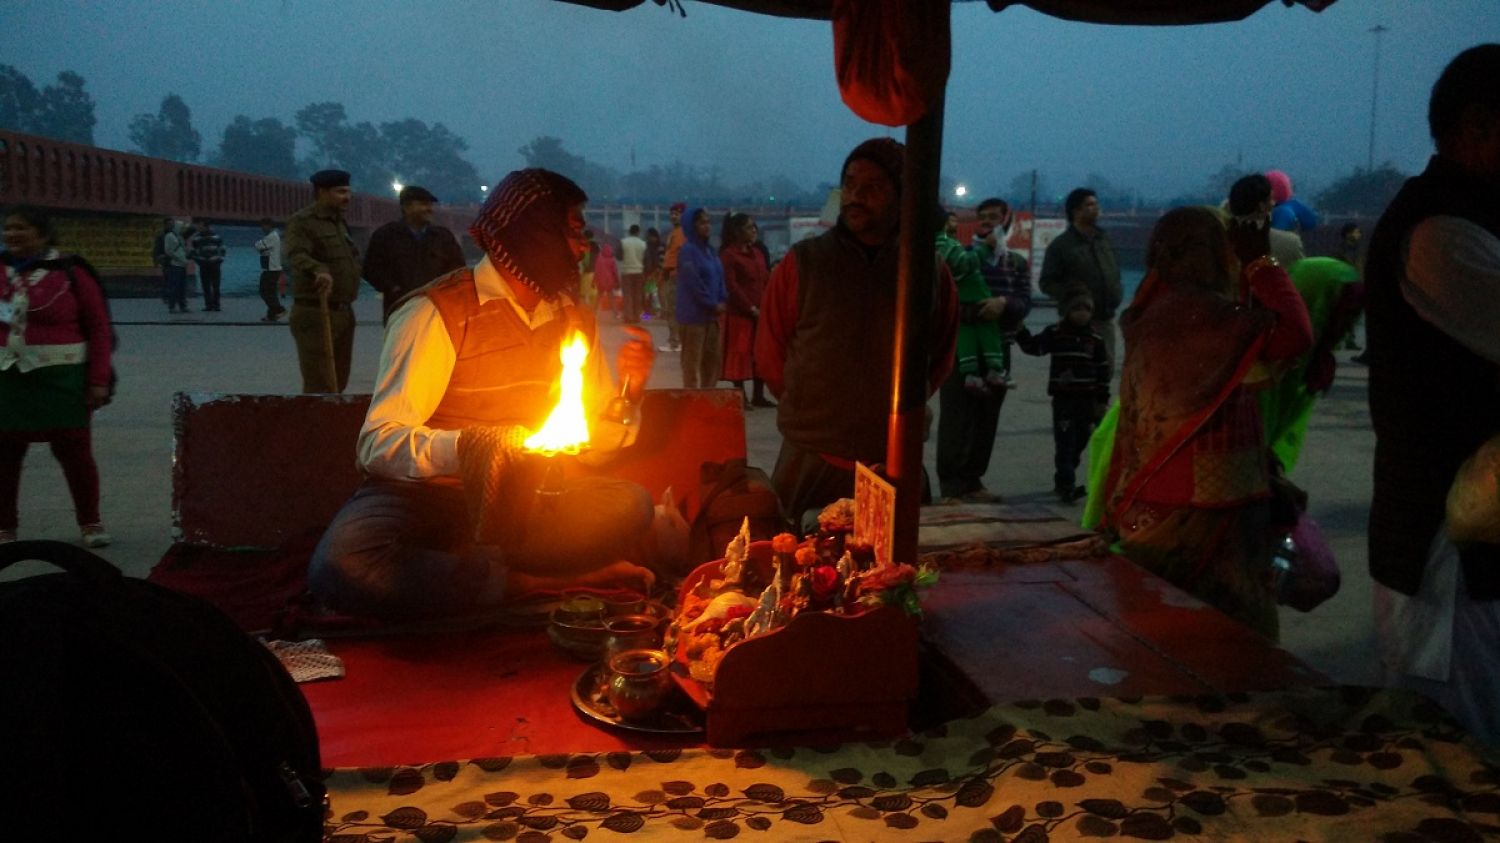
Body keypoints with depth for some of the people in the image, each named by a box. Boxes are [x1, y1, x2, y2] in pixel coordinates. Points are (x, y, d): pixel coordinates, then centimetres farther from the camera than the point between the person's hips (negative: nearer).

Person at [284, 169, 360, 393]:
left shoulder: (340, 223, 19)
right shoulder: (302, 221, -9)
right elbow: (297, 255, -27)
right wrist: (319, 270, -46)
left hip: (344, 313, 9)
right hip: (315, 314, -9)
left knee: (338, 384, 14)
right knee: (321, 387, -11)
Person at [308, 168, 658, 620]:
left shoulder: (575, 320, 8)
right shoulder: (438, 311, -12)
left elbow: (595, 439, 14)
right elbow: (379, 442, -21)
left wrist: (629, 394, -7)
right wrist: (470, 447, -39)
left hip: (517, 504, 5)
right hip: (421, 494, -4)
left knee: (629, 504, -24)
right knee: (342, 565, -37)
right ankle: (528, 580, -23)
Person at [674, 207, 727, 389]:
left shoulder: (710, 250, 14)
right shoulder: (687, 250, -11)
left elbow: (720, 278, 15)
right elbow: (693, 282, -16)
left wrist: (723, 302, -1)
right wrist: (714, 304, -12)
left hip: (713, 314, 8)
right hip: (694, 314, -8)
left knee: (712, 360, 10)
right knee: (692, 361, -2)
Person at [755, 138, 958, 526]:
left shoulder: (930, 271, 0)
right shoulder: (804, 262, -4)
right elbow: (770, 353, 5)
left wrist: (896, 412, 11)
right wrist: (809, 413, 9)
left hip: (897, 462, 1)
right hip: (811, 461, -1)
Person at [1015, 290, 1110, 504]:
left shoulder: (1096, 340, 5)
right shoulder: (1055, 334, -1)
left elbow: (1103, 371, 8)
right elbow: (1034, 347, -9)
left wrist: (1102, 401, 5)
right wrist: (1021, 332, -26)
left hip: (1087, 400, 3)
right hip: (1063, 399, -3)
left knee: (1079, 442, 11)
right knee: (1065, 443, -7)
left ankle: (1062, 482, 26)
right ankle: (1066, 486, -6)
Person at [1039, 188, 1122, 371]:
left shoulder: (1104, 238, 13)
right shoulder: (1061, 245, -5)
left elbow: (1115, 270, 25)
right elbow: (1047, 283, -5)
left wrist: (1116, 294, 8)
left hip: (1105, 319, 6)